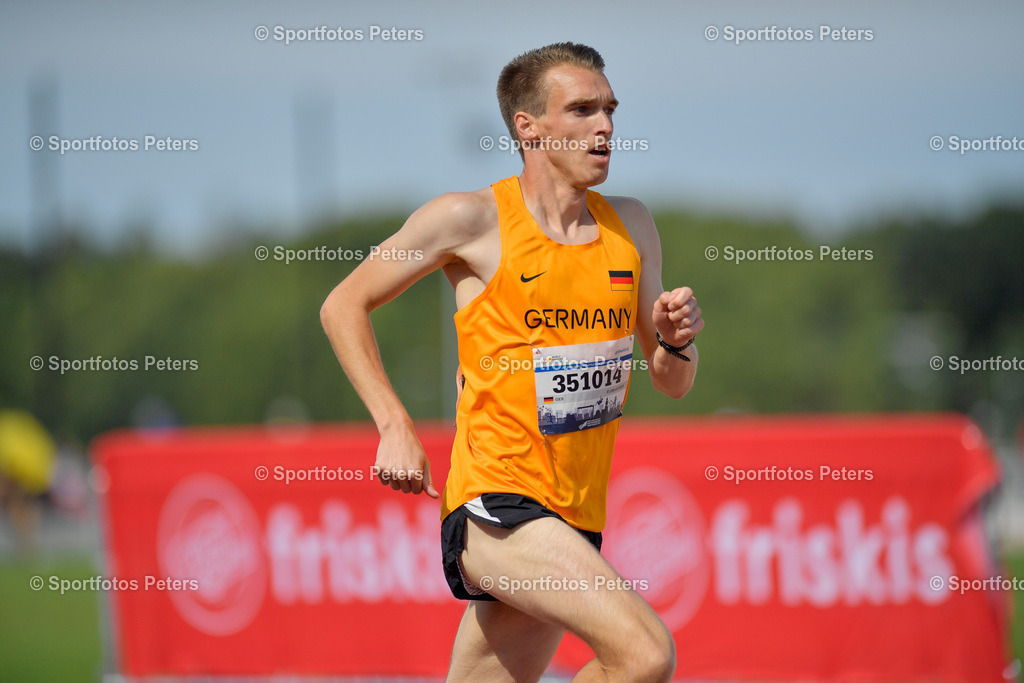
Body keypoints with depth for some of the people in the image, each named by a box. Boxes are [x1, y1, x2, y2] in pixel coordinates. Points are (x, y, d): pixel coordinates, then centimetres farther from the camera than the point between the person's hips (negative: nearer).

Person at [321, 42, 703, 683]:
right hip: (495, 503, -6)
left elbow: (672, 384, 17)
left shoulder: (631, 227, 11)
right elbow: (344, 307, 4)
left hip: (576, 520, 6)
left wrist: (677, 342, -6)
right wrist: (396, 427, -6)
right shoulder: (473, 220, -5)